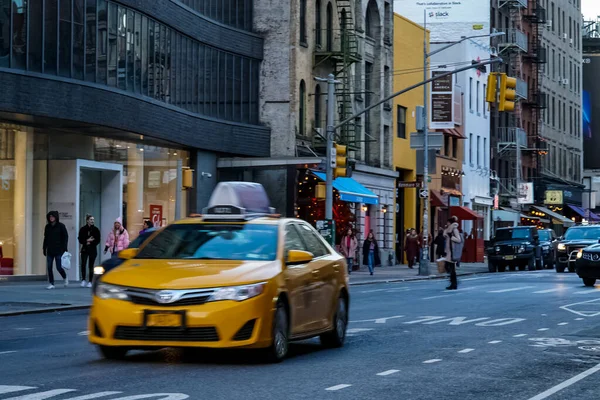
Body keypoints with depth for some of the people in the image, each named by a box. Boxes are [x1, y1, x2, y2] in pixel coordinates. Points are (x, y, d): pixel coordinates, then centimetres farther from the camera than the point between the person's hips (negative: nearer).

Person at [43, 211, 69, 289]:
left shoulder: (61, 226, -3)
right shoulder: (47, 227, 9)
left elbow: (65, 237, -4)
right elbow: (45, 238, 15)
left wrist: (64, 248, -10)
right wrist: (44, 248, 11)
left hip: (58, 250, -4)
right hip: (50, 251, 4)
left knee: (59, 267, -5)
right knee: (49, 267, -1)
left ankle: (65, 278, 24)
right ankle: (51, 284, 7)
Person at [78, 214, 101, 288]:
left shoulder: (96, 230, 2)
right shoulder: (83, 229, 2)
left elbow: (98, 240, 1)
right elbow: (80, 240, 2)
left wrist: (90, 242, -10)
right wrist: (87, 241, -13)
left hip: (93, 249, 0)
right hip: (84, 249, 0)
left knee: (91, 266, 1)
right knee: (83, 264, -14)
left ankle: (90, 282, 9)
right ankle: (83, 280, 0)